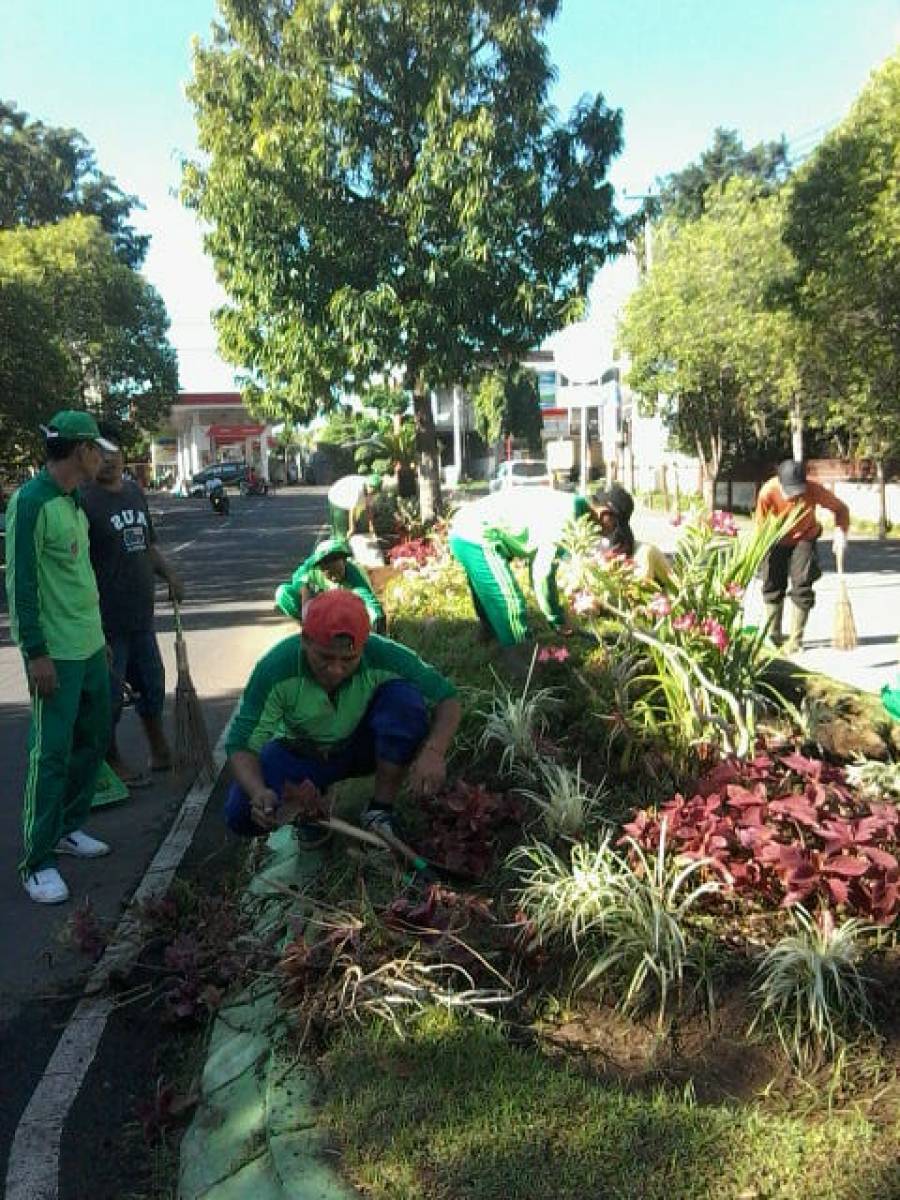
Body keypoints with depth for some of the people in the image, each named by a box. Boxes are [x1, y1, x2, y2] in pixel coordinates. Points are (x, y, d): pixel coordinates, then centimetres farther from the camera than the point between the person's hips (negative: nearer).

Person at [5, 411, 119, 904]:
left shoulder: (72, 499, 12)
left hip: (90, 645, 9)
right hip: (56, 653, -9)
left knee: (92, 740, 17)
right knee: (51, 754, -2)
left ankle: (67, 828, 33)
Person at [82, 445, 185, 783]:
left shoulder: (134, 491, 12)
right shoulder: (84, 499, -13)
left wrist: (169, 575, 7)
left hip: (141, 615, 8)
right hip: (107, 621, -8)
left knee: (152, 686, 18)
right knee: (109, 695, 4)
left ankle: (160, 754, 34)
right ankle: (111, 762, 22)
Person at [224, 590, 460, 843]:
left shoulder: (384, 657, -29)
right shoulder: (275, 670, -29)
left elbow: (447, 698, -21)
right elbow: (241, 745, -23)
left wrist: (434, 752, -41)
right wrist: (259, 792, -45)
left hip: (366, 744, 0)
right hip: (301, 753, 0)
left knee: (405, 697, -30)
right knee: (241, 815, -25)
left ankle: (380, 811, -13)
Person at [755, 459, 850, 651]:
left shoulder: (814, 490, -29)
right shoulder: (767, 492, -30)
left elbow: (840, 508, -14)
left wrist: (840, 531, -30)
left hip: (804, 538, -1)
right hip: (777, 541, 1)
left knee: (802, 586, -9)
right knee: (772, 584, 4)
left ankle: (796, 639, 0)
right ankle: (773, 635, 20)